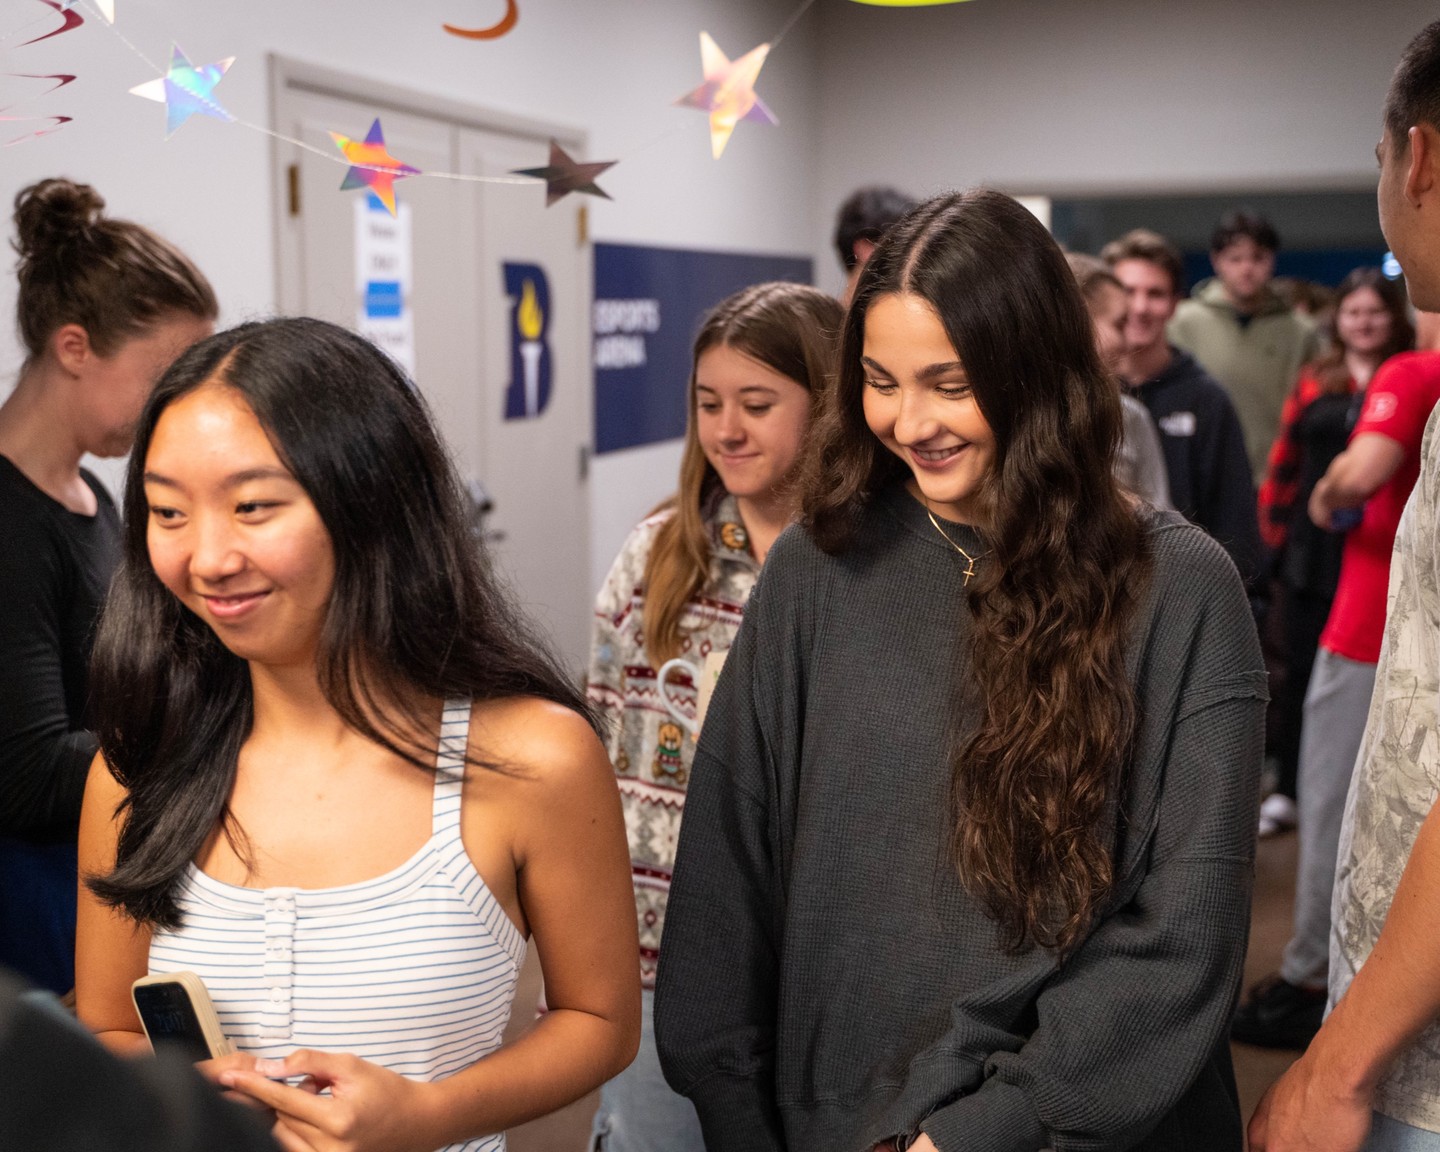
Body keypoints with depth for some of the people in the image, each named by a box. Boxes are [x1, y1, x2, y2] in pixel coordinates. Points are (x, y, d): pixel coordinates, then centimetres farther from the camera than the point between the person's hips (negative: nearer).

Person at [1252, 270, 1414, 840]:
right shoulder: (1314, 383, 10)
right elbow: (1285, 461, 12)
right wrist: (1274, 526, 7)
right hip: (1313, 552, 3)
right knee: (1301, 669, 9)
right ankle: (1287, 790, 20)